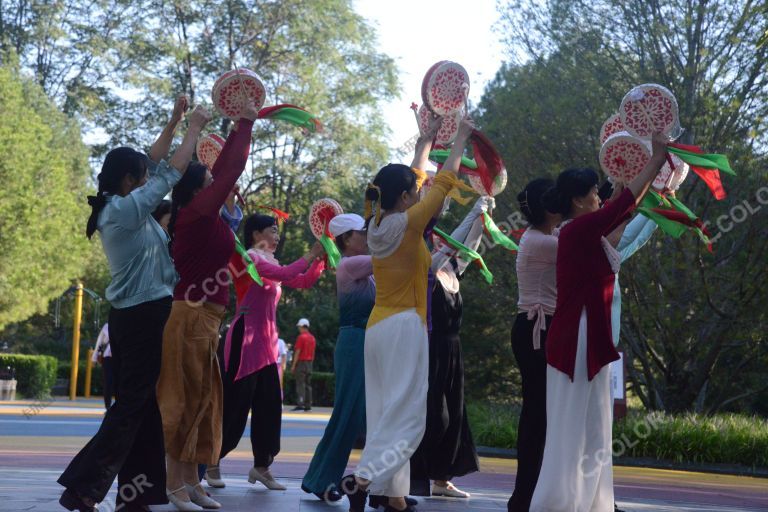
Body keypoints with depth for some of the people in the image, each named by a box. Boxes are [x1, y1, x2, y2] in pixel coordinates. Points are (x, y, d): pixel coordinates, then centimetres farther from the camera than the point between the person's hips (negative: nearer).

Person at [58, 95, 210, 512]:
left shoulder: (116, 206, 10)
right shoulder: (128, 209, -15)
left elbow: (154, 164, 21)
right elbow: (171, 172, -10)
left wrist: (173, 122, 21)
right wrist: (194, 129, 2)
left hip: (133, 314, 10)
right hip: (144, 315, -10)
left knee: (141, 402, 10)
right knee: (132, 403, -7)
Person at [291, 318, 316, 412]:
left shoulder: (301, 337, -11)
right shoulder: (312, 338, 12)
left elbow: (297, 352, -13)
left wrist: (293, 365, -11)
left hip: (301, 362, -7)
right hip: (309, 363, 7)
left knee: (300, 384, -9)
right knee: (308, 384, 9)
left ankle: (300, 404, -15)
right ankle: (308, 405, 8)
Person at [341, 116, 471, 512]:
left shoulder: (378, 223, 7)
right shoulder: (405, 224, -12)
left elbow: (407, 182, 23)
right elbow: (444, 182, -4)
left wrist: (424, 144, 32)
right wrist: (462, 137, 7)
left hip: (379, 326, 9)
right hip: (404, 326, -9)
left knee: (387, 412, 8)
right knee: (407, 413, -8)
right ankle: (363, 478, -21)